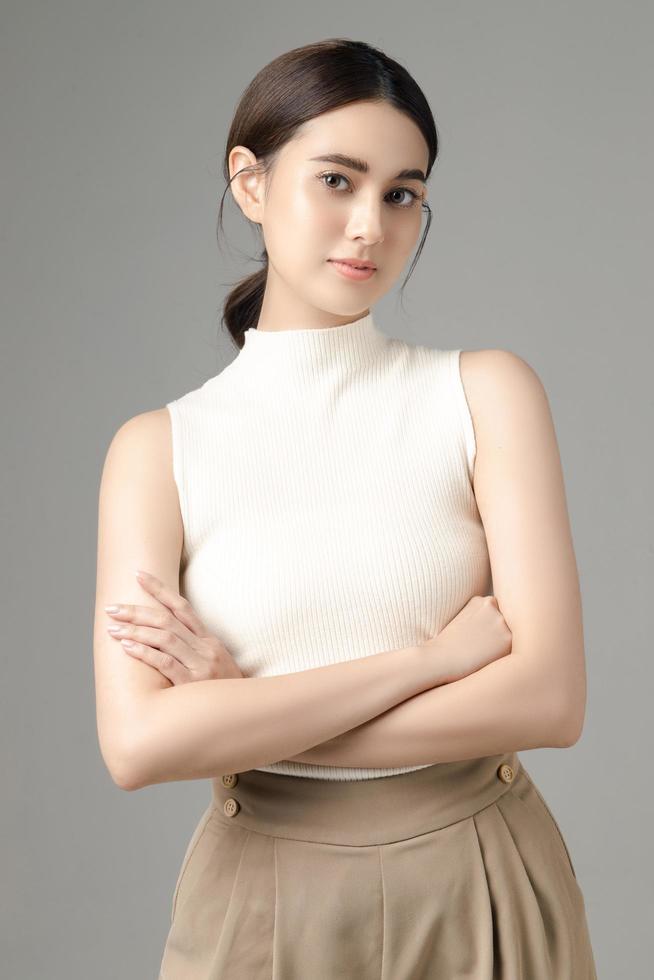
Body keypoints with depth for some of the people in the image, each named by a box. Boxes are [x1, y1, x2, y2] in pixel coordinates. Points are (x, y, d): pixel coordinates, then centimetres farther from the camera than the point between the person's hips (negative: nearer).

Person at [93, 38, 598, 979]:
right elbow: (139, 743, -16)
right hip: (263, 900, 0)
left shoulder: (486, 392, -6)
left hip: (481, 892, 0)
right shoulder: (160, 448, -4)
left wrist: (241, 713, -14)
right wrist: (431, 656, -17)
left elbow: (549, 698, -15)